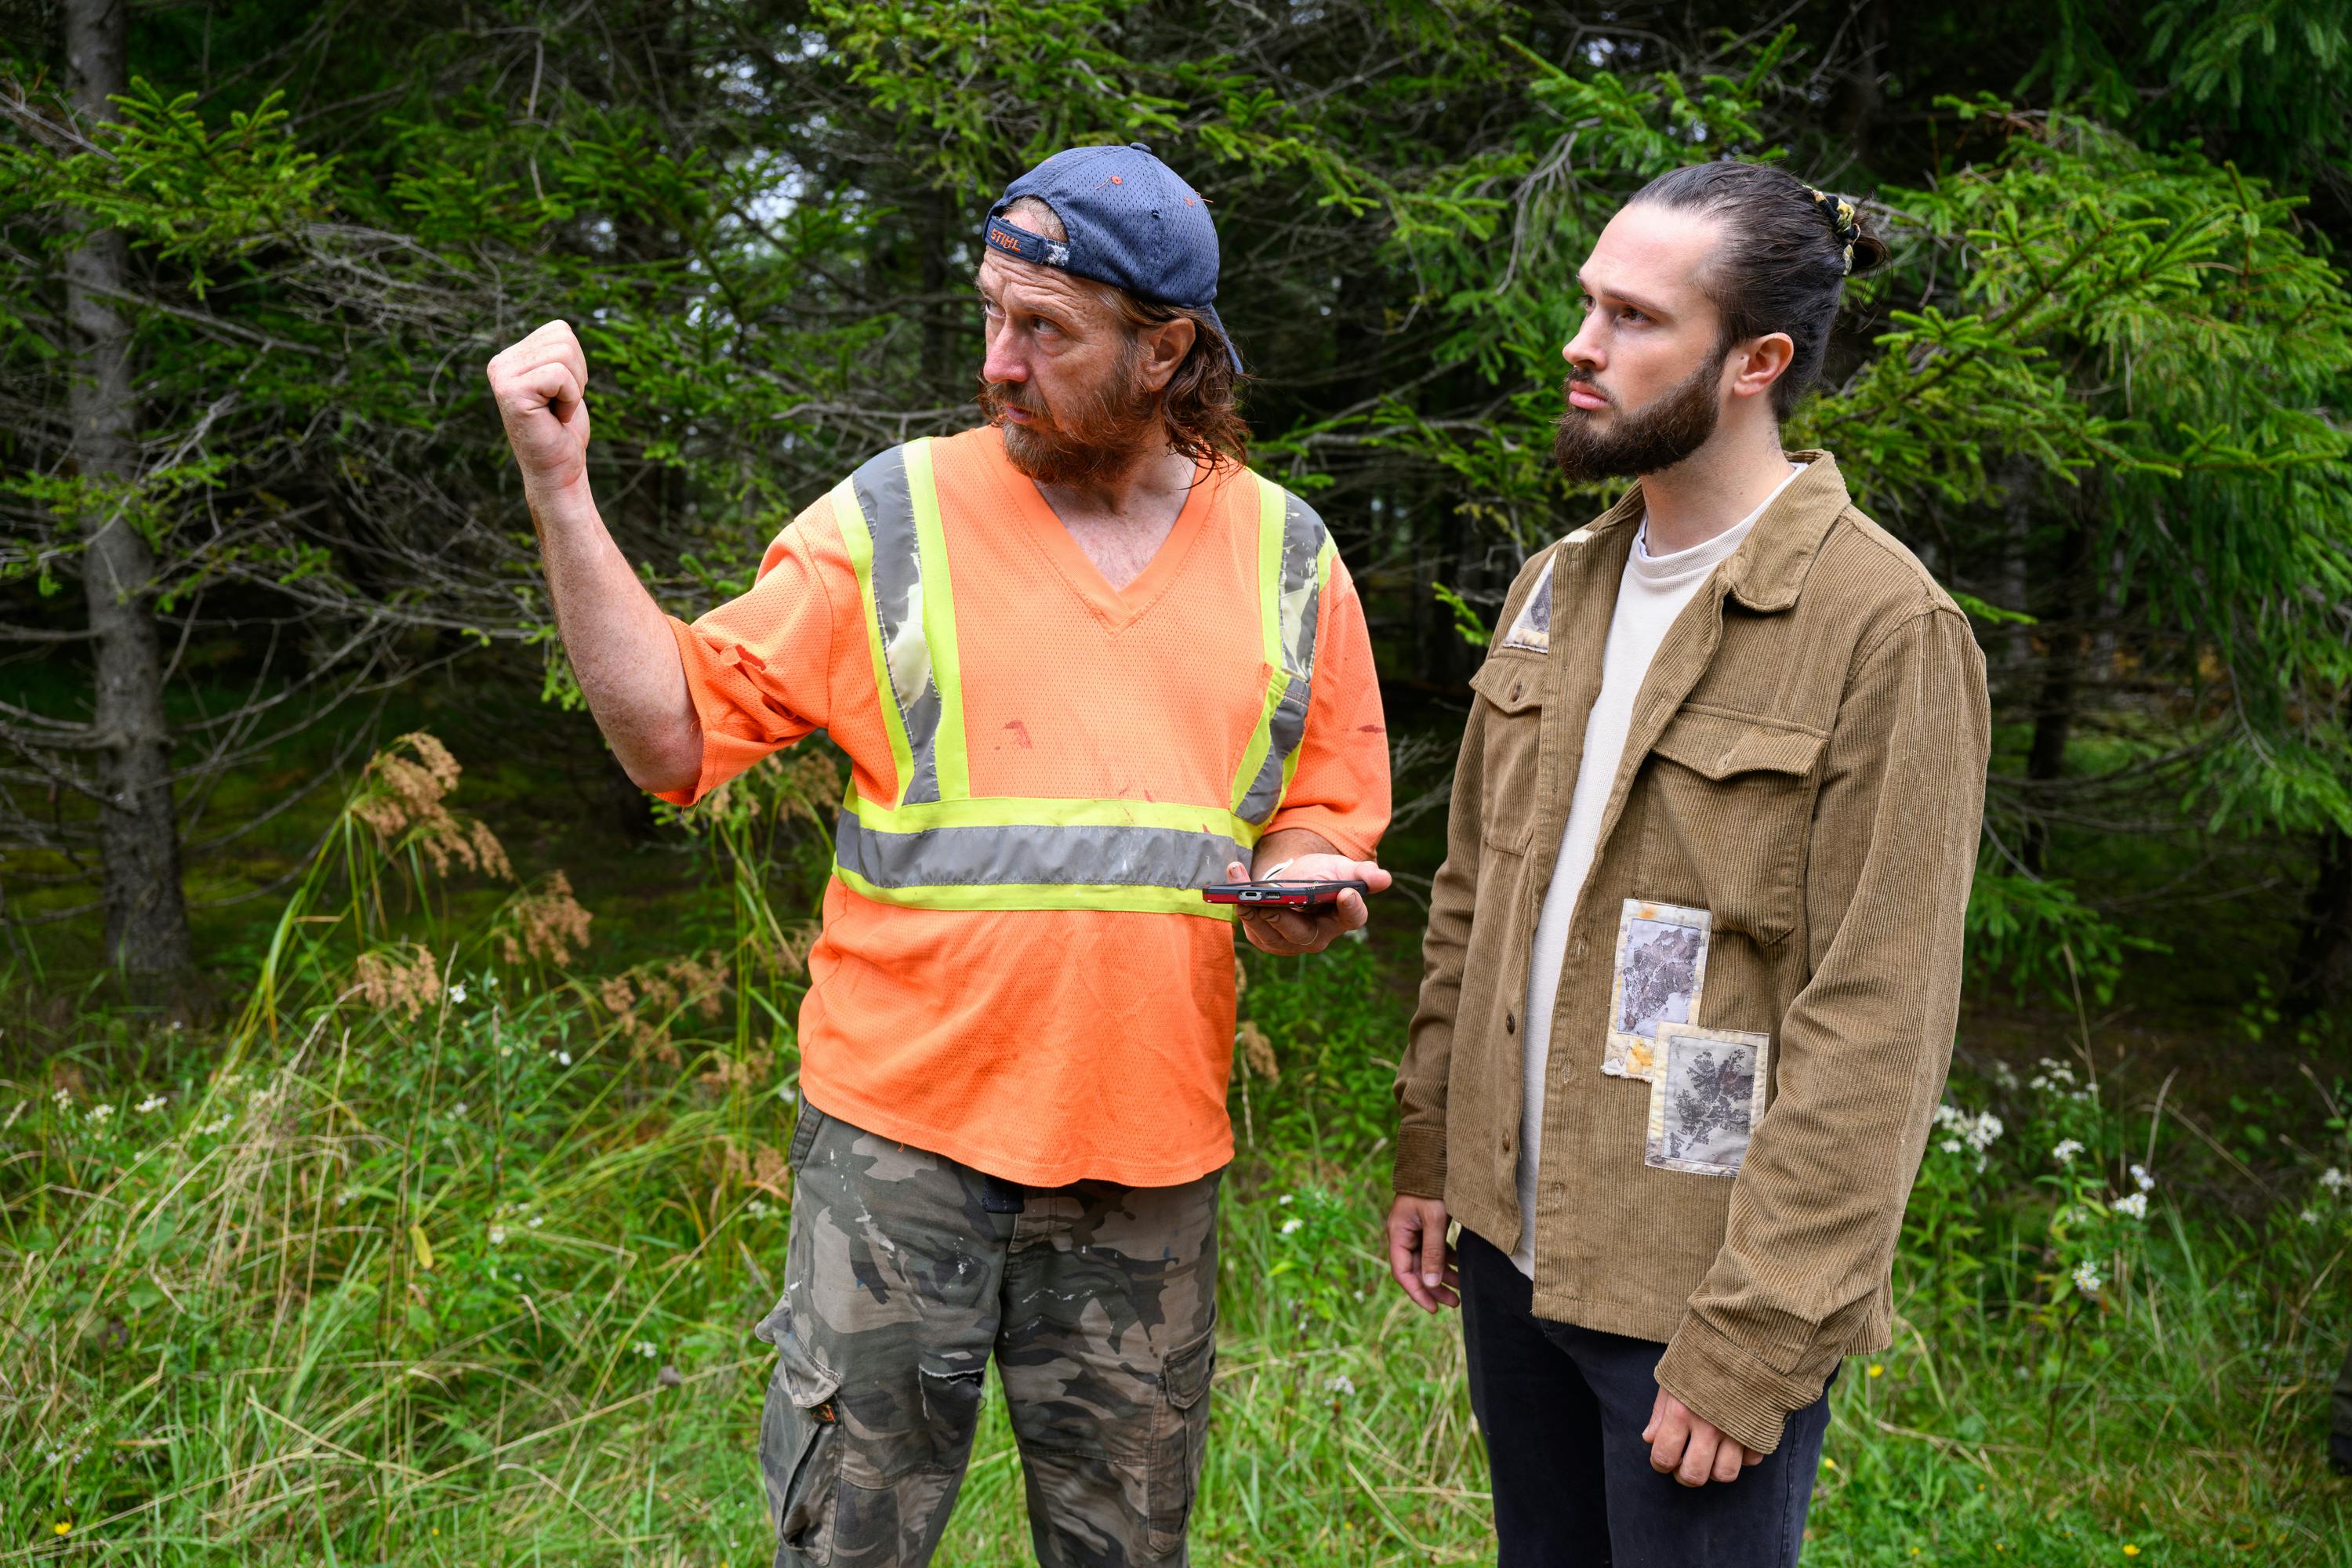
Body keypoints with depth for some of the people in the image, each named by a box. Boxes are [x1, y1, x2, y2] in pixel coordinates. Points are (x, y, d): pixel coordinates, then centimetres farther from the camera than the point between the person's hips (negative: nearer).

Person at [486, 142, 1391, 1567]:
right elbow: (675, 732, -3)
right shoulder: (894, 519, -2)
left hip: (1149, 1152, 3)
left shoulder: (1288, 557, 6)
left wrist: (1305, 887, -8)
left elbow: (1327, 813, 15)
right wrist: (560, 492, -11)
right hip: (904, 1133, -2)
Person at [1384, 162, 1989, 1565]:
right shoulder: (1557, 589, 9)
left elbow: (1873, 1032, -17)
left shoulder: (1887, 630, -14)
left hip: (1695, 1292, -6)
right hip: (1512, 1248, 7)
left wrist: (1753, 1348, -18)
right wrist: (1430, 1155, 10)